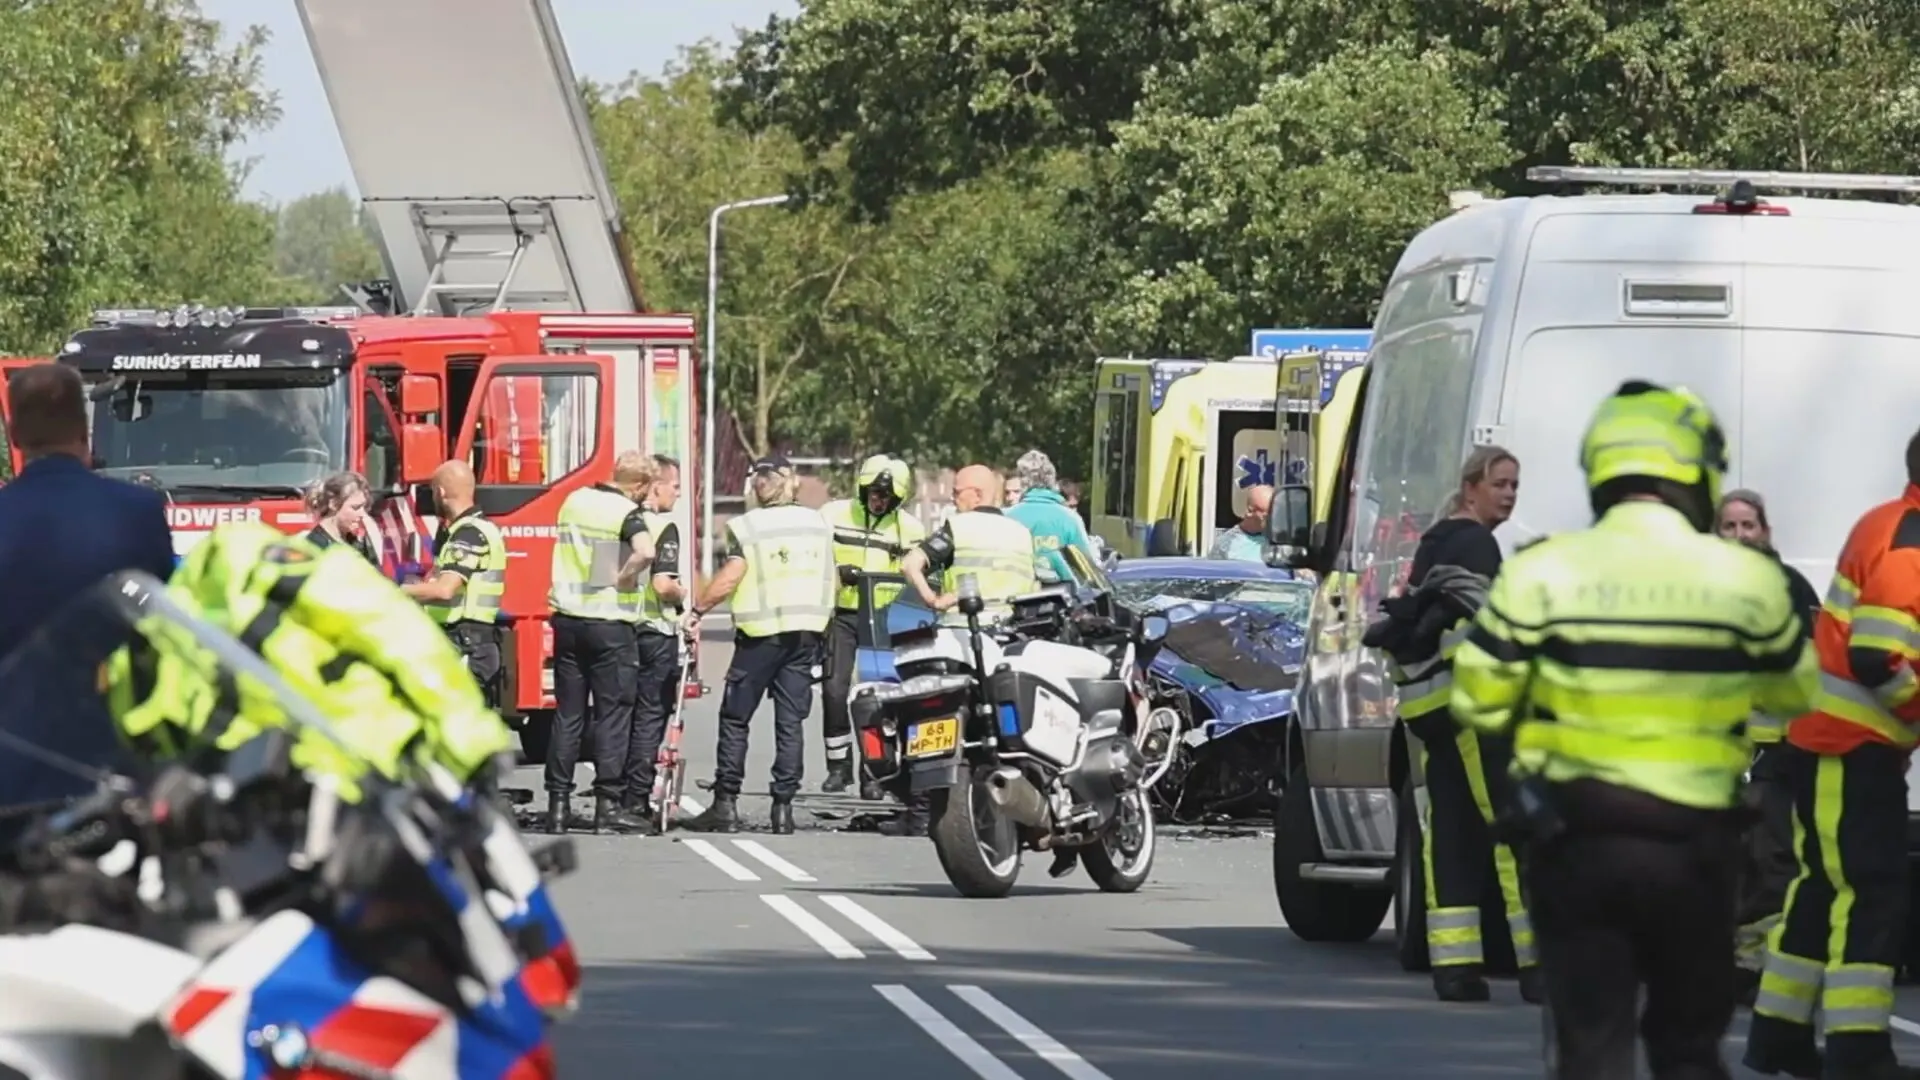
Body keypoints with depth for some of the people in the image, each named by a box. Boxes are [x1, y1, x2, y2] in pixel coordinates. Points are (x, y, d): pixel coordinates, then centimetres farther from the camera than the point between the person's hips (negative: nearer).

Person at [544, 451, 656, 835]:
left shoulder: (574, 502, 10)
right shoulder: (628, 513, -11)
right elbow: (645, 552, -30)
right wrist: (624, 578, -14)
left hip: (568, 619, 5)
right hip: (610, 624, -5)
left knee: (567, 715, 9)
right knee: (612, 715, 2)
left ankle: (558, 803, 6)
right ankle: (607, 803, -1)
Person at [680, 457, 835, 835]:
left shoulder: (747, 527, -6)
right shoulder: (818, 524, 9)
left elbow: (731, 577, -16)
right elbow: (831, 579, 10)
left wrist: (697, 611, -8)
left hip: (761, 632, -4)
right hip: (807, 632, 4)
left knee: (735, 719, 4)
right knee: (791, 720, 5)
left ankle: (726, 804, 1)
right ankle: (783, 805, 2)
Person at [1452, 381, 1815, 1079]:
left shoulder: (1539, 576, -8)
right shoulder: (1747, 581, -6)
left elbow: (1477, 705, -3)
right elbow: (1793, 692, 9)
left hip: (1575, 844, -1)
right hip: (1694, 849, 1)